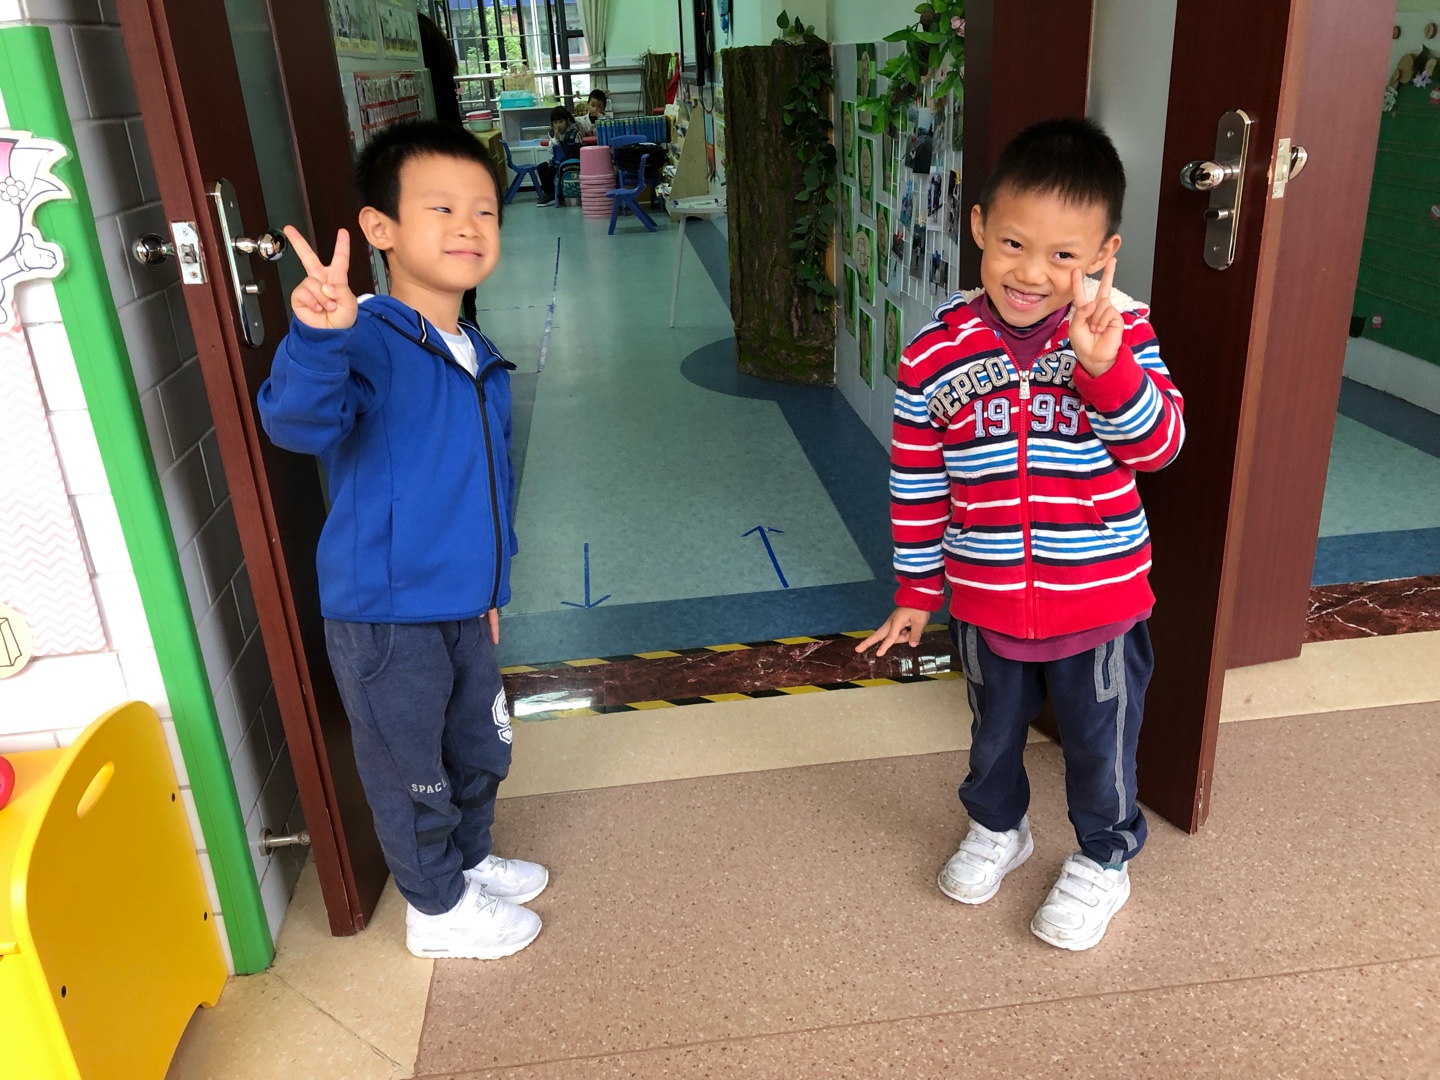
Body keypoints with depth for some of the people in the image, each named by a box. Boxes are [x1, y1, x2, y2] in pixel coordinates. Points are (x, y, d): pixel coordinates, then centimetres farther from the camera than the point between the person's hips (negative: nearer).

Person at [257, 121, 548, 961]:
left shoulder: (482, 360, 5)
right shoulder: (367, 344, -20)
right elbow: (299, 423, -39)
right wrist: (318, 339, -58)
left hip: (464, 608, 8)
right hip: (386, 616, -7)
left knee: (481, 751, 25)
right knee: (412, 772, 13)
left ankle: (471, 862, 51)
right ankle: (438, 909, 36)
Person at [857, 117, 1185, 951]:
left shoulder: (1120, 334, -13)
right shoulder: (937, 353, -12)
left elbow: (1159, 446, -19)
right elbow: (917, 482, -4)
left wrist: (1106, 367, -36)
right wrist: (918, 589, 3)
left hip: (1100, 599, -1)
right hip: (987, 600, 2)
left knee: (1101, 741, 19)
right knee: (994, 731, 25)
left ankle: (1105, 860, 46)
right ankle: (998, 828, 54)